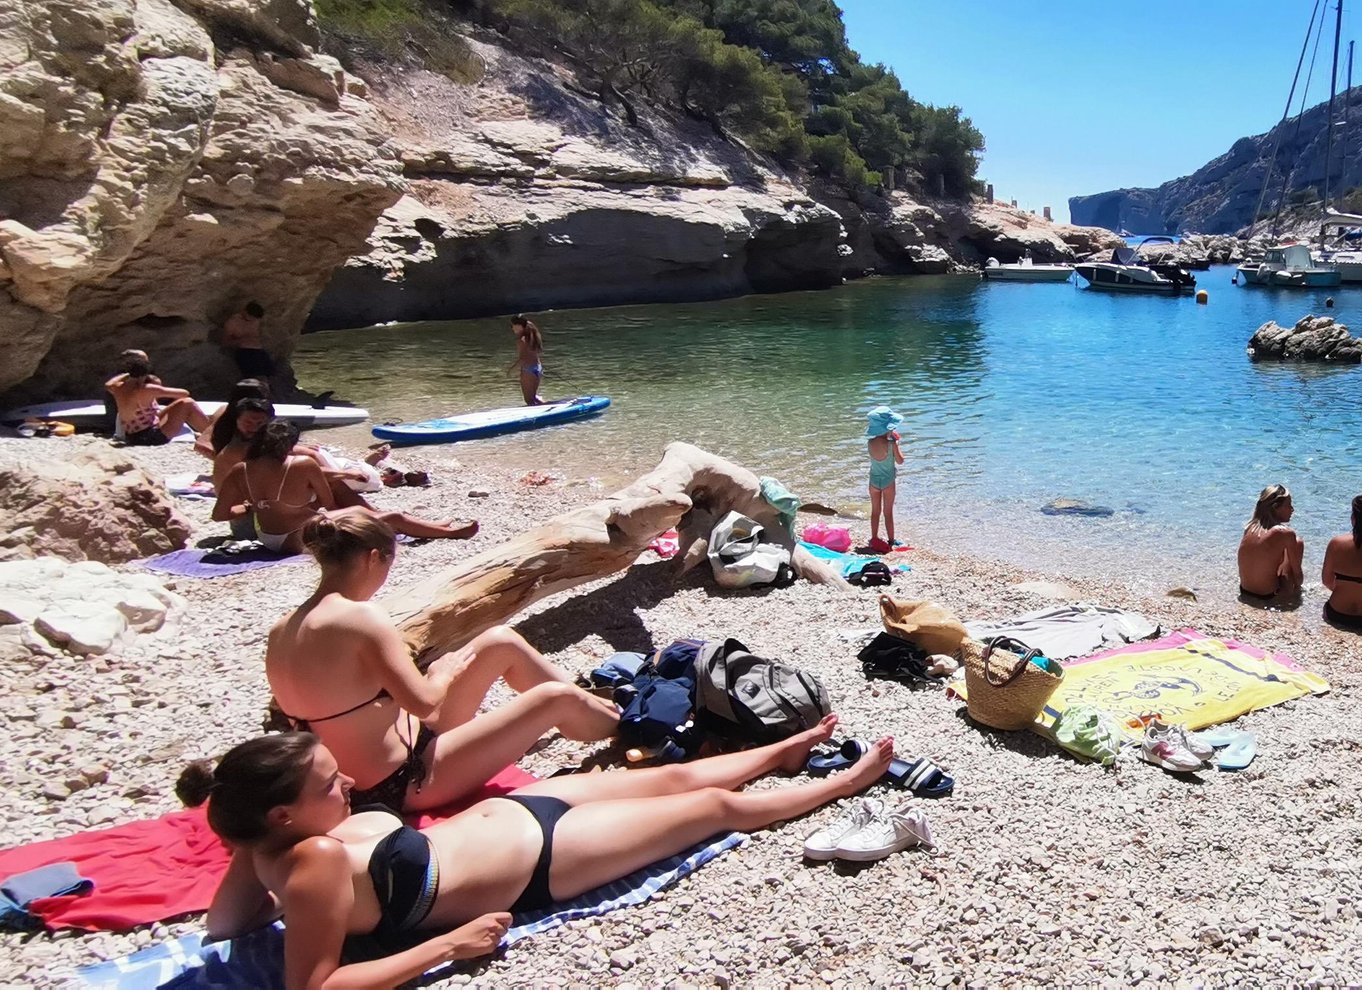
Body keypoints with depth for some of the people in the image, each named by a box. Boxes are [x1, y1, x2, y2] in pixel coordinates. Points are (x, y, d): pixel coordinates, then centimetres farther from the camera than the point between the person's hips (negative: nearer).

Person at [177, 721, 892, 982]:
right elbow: (314, 983, -32)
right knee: (715, 806, 10)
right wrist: (445, 946, -27)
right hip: (540, 861, -8)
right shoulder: (315, 862, -34)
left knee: (675, 776, 23)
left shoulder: (272, 841, -11)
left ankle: (788, 748, 50)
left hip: (504, 812, 8)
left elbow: (222, 923, 4)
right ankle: (846, 781, 35)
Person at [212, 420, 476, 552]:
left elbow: (219, 514, -3)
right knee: (394, 518, 4)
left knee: (361, 510, 23)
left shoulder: (240, 472, -8)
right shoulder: (304, 465, -22)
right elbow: (328, 504, -8)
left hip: (269, 539, 8)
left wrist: (251, 508, 11)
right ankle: (449, 531, 21)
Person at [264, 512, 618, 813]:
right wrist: (447, 671, -5)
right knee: (557, 698, -4)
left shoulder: (280, 632, 0)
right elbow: (424, 702, -28)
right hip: (406, 783, -9)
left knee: (501, 643, 12)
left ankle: (596, 706, 28)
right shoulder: (361, 617, -26)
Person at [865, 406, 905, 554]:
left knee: (875, 511, 15)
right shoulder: (891, 443, -22)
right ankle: (891, 541, 17)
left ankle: (874, 540, 22)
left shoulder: (870, 442, -10)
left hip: (874, 479, 3)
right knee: (888, 512, 8)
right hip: (888, 481, -3)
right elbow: (900, 460, -10)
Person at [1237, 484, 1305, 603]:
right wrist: (1297, 588, 13)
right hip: (1269, 597, -5)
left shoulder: (1250, 527, 0)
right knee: (1298, 542, 10)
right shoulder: (1285, 533, -16)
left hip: (1245, 593, 6)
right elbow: (1297, 572, -6)